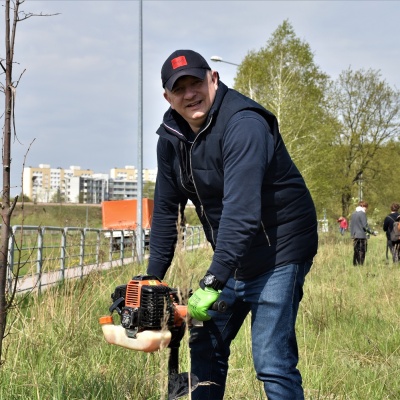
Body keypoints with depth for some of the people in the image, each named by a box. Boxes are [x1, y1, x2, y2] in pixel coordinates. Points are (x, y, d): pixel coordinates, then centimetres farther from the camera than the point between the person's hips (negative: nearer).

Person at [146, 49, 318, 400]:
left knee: (272, 362, -14)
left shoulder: (242, 124, -24)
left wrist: (213, 282, -37)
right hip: (231, 257, 9)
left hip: (279, 252, -8)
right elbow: (165, 207, 9)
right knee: (206, 347, 15)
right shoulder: (172, 135, 2)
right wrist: (153, 277, 6)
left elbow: (241, 210, -33)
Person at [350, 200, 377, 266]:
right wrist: (372, 232, -3)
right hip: (361, 235, -7)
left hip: (355, 236, 7)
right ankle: (360, 264, -8)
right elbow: (365, 226, -13)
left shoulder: (353, 214, 13)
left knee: (356, 252, 11)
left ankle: (355, 264, 12)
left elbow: (351, 225, 16)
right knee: (362, 252, -4)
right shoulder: (362, 213, -10)